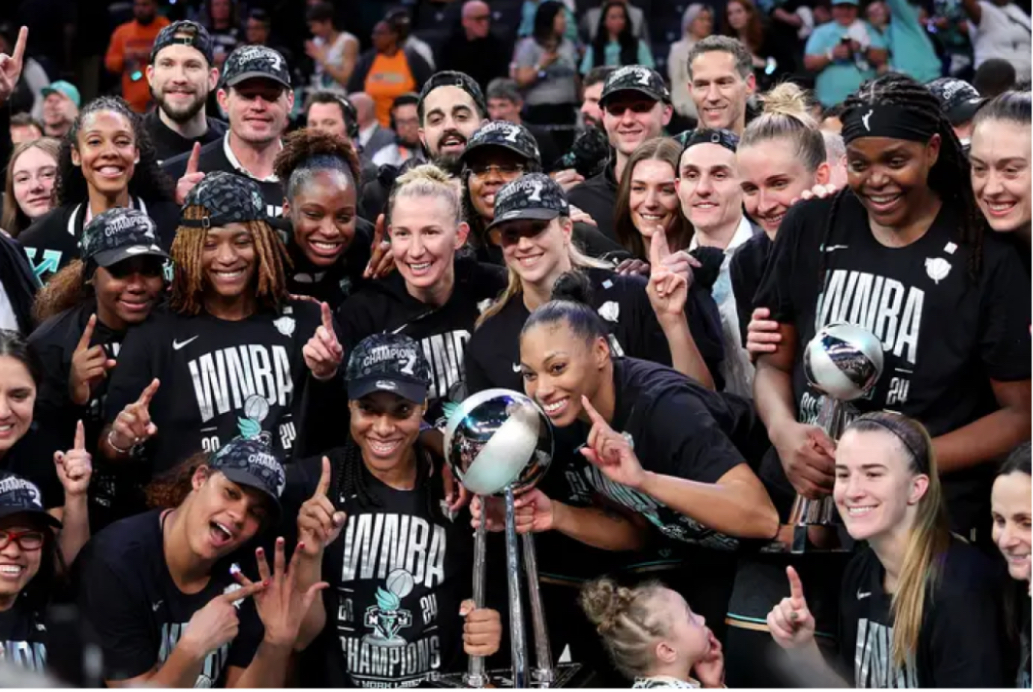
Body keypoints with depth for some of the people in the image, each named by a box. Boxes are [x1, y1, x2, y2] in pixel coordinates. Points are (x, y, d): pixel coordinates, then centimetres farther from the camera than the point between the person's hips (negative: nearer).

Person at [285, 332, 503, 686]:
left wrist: (490, 629, -8)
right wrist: (309, 555, -20)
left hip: (440, 684, 2)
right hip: (335, 681, -2)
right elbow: (301, 633, -5)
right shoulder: (309, 484, -6)